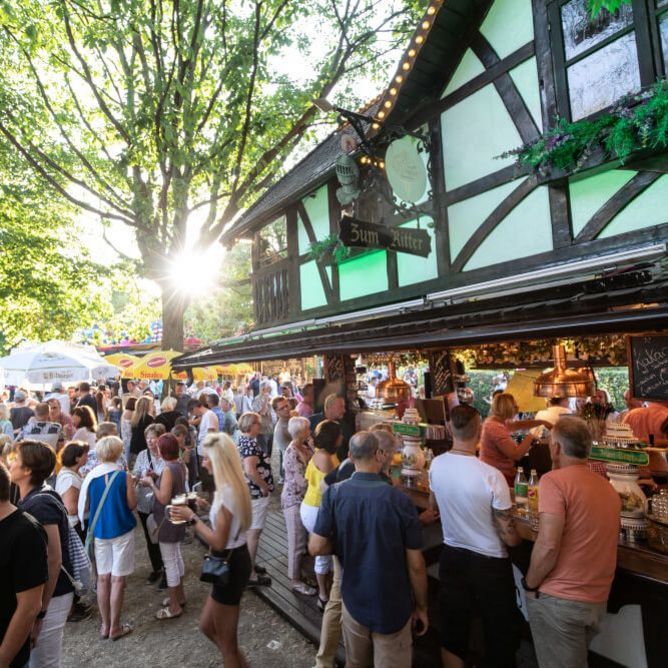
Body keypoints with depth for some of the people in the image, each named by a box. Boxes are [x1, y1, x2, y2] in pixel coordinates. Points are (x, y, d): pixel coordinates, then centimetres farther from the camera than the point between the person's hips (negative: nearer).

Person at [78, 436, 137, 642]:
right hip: (121, 531, -4)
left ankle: (105, 625, 27)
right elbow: (132, 505, -9)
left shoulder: (90, 476, -6)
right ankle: (115, 627, 17)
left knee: (103, 578, 16)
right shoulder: (124, 476, -15)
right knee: (118, 579, 7)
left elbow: (84, 508, 1)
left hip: (99, 531, 4)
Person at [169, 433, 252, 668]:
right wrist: (208, 508, 9)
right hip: (235, 560, 10)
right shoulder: (234, 487, 4)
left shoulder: (226, 492, -26)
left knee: (226, 642, 12)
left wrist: (192, 518, -18)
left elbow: (218, 542, -24)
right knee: (207, 626, 25)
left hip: (230, 565, -10)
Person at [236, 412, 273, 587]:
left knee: (249, 531, 21)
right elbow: (250, 471, -35)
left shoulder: (242, 441, 7)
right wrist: (264, 486, -21)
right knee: (253, 533, 1)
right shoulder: (250, 444, -24)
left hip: (246, 491, 10)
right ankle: (250, 574, 12)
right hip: (255, 493, -10)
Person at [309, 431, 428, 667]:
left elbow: (316, 547, -12)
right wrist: (421, 607, 2)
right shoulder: (400, 500, -20)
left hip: (354, 601, 3)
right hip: (393, 607, -2)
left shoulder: (334, 494, -14)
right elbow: (415, 565, -13)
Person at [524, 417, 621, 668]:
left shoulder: (554, 480, -17)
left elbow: (548, 546, -22)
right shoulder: (608, 488, 7)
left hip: (559, 599, -7)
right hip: (598, 600, 7)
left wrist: (530, 584, -10)